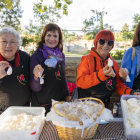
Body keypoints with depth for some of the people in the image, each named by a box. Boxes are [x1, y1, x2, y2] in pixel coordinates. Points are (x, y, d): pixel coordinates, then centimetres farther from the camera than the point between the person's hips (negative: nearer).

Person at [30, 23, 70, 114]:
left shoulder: (61, 55, 1)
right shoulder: (37, 55, -15)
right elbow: (35, 88, -17)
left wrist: (67, 94, 9)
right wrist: (37, 77, -36)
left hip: (60, 102, 5)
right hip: (42, 104, -4)